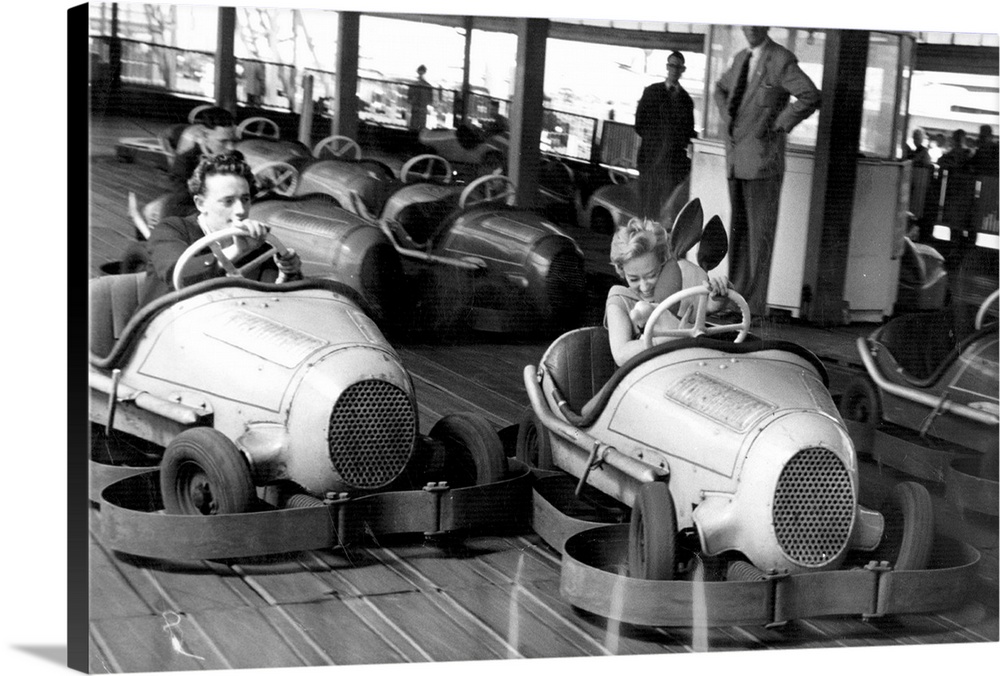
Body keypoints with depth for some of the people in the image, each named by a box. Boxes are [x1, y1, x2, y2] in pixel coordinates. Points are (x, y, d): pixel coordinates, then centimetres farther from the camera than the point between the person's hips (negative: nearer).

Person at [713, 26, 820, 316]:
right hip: (735, 160, 8)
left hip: (762, 159, -8)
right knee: (738, 230, 11)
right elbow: (721, 88, 33)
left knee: (759, 233, -5)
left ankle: (756, 304, -2)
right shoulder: (741, 58, 14)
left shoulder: (781, 60, -10)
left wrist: (779, 125, -14)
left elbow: (811, 96, -21)